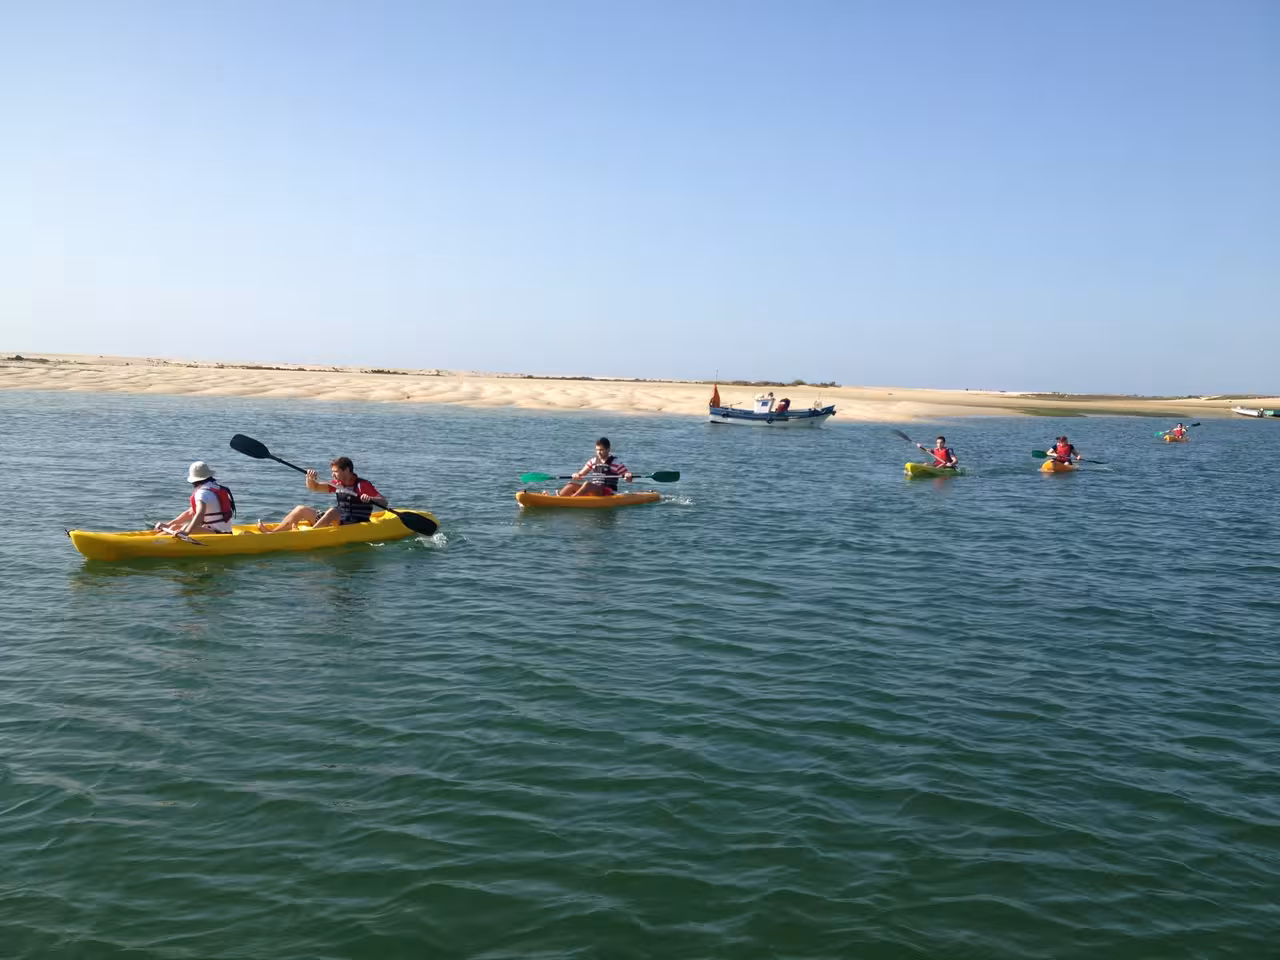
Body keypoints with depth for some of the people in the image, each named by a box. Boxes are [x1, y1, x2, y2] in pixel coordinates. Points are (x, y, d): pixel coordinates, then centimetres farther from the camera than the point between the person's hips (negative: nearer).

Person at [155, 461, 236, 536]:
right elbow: (190, 513, 21)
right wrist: (168, 525, 17)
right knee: (175, 527, 8)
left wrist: (186, 532, -44)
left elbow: (200, 514, -34)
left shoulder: (203, 493, -14)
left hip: (217, 532, -10)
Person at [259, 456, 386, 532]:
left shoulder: (363, 485, -8)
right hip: (337, 522, 8)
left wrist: (370, 498, -36)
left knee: (333, 511, -36)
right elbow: (314, 487, 17)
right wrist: (310, 479, -5)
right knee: (301, 509, 3)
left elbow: (384, 502, -16)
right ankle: (271, 533, -11)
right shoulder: (338, 484, 14)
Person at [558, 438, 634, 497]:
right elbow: (581, 474, 13)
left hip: (608, 493, -6)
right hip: (592, 492, 6)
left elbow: (629, 479, -2)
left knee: (587, 484, -32)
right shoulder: (593, 461, 15)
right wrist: (577, 475, -10)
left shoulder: (616, 463, 0)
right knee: (571, 485, -12)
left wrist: (628, 476, -26)